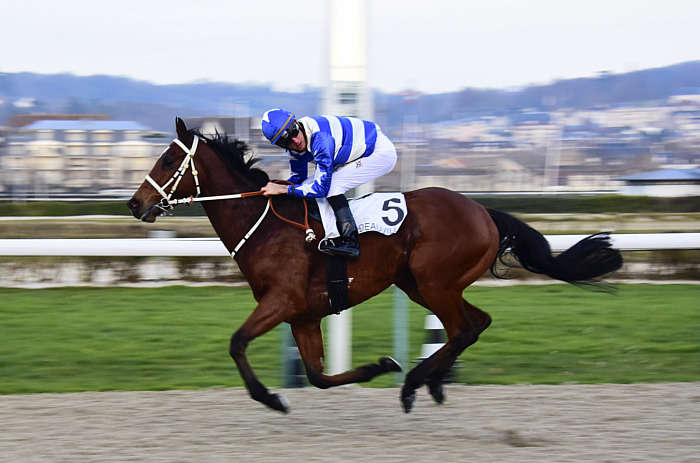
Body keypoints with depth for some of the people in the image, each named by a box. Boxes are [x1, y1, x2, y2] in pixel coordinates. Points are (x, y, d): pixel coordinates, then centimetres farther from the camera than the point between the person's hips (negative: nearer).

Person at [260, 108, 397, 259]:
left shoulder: (320, 137, -33)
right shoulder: (296, 146, -8)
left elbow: (321, 188, -31)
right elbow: (298, 178, 8)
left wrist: (283, 189, -25)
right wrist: (273, 188, -8)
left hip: (383, 153, -9)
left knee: (330, 184, -23)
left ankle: (350, 241, -26)